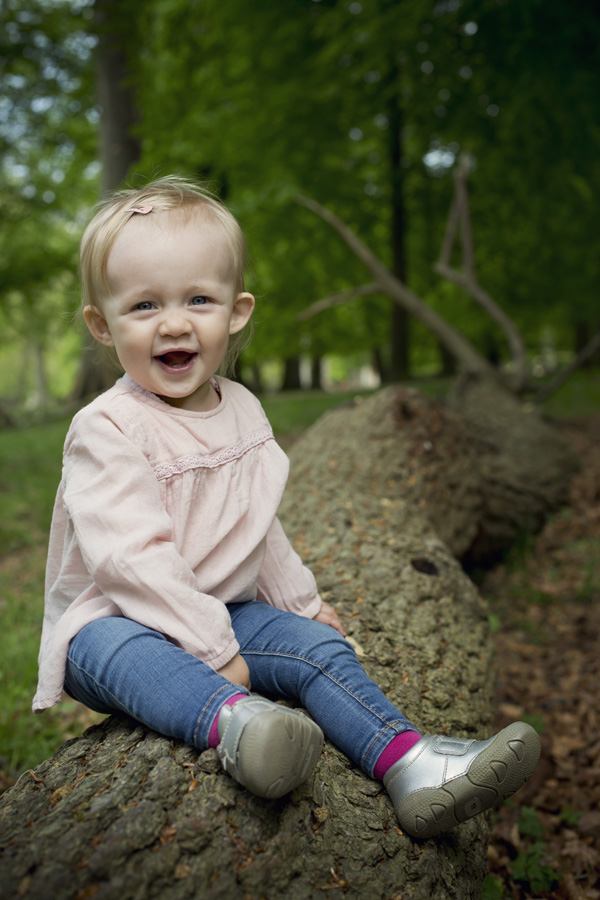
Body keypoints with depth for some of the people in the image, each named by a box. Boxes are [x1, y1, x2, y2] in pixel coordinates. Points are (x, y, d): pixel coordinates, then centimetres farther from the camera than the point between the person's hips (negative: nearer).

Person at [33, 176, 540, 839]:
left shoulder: (242, 412, 5)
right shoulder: (107, 429, -19)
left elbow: (258, 527, 17)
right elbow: (131, 558, -26)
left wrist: (302, 601, 20)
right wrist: (214, 651, -26)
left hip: (226, 611, 6)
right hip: (112, 618, -5)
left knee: (312, 641, -16)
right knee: (121, 654, -37)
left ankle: (405, 761, -24)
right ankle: (234, 723, -61)